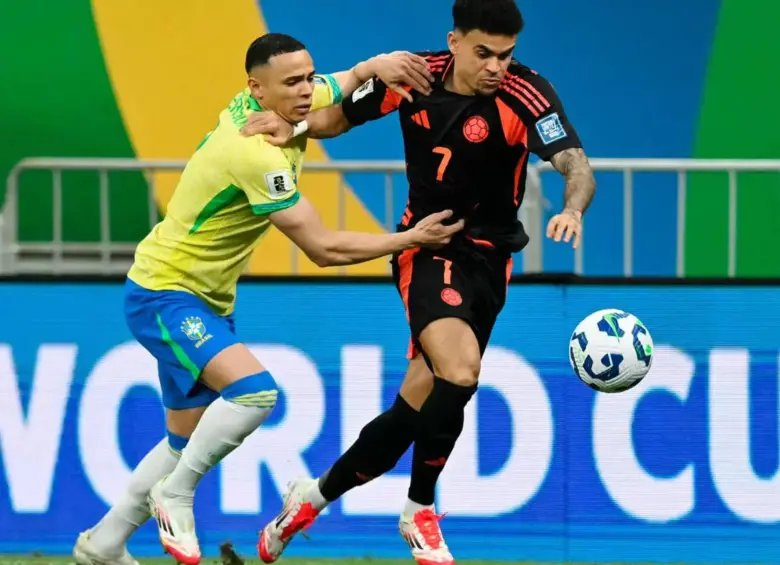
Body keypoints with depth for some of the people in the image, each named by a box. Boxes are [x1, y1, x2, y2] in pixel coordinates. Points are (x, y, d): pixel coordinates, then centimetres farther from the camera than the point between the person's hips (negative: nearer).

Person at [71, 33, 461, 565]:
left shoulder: (282, 106, -3)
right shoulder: (256, 153, -28)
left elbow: (347, 82, 17)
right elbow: (324, 248, -23)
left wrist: (378, 65, -6)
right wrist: (410, 240, -15)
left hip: (206, 301, 10)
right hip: (164, 295, -10)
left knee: (189, 442, 14)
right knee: (255, 390, -29)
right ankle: (175, 494, -10)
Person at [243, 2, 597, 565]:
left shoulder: (524, 93, -16)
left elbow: (577, 165, -27)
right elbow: (340, 116, 10)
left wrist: (572, 209, -49)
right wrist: (295, 126, -11)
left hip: (486, 259, 1)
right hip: (427, 248, -1)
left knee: (419, 408, 2)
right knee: (460, 371, -25)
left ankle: (316, 495, 23)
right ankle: (421, 512, -6)